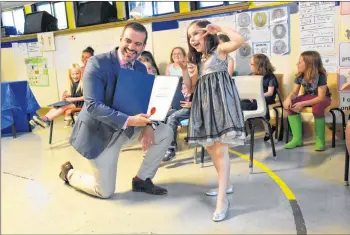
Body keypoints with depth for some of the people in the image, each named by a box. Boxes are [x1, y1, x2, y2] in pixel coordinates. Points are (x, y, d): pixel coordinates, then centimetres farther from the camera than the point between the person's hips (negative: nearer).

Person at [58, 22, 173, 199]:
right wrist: (128, 120, -38)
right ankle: (69, 173, 32)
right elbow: (93, 105, -29)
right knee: (105, 192, 2)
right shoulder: (97, 63, -22)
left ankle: (142, 179, 9)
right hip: (99, 132, -6)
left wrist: (148, 125, -19)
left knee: (165, 133, -8)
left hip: (127, 127, 6)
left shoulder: (141, 68, -1)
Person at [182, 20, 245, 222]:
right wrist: (185, 70, 5)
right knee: (210, 147, 12)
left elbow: (240, 40, -19)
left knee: (220, 148, -13)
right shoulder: (198, 60, 22)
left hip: (220, 100, -8)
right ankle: (225, 184, 29)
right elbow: (191, 88, 19)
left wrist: (219, 29, -7)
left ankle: (222, 199, -12)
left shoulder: (220, 49, 1)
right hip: (205, 104, 8)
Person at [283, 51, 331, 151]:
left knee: (317, 108, -41)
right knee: (289, 105, -22)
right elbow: (294, 92, -5)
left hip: (323, 98, -5)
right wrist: (289, 98, -31)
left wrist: (303, 104, -38)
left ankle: (320, 140, -22)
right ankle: (298, 138, -16)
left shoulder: (320, 76, -25)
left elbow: (321, 97, -29)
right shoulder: (300, 76, -8)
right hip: (308, 96, 6)